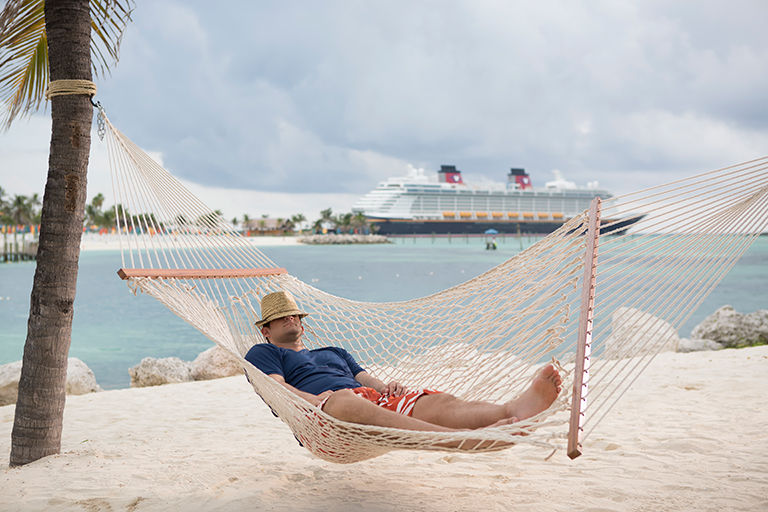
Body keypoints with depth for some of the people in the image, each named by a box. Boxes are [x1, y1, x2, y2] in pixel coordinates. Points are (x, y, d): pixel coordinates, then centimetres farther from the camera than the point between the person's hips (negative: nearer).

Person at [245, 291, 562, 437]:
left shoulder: (334, 352, 42)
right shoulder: (262, 353, 25)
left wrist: (387, 387, 5)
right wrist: (315, 399, -14)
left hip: (373, 398, 6)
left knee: (438, 402, -24)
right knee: (344, 399, -44)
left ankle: (514, 409, -56)